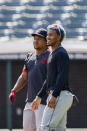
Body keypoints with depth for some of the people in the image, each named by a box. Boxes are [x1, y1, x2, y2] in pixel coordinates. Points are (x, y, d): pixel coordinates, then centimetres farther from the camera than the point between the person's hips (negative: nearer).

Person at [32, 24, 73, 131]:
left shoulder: (61, 53, -10)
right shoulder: (52, 54, 23)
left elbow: (62, 76, -20)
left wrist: (54, 96, -27)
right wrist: (39, 96, 27)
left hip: (60, 95, -10)